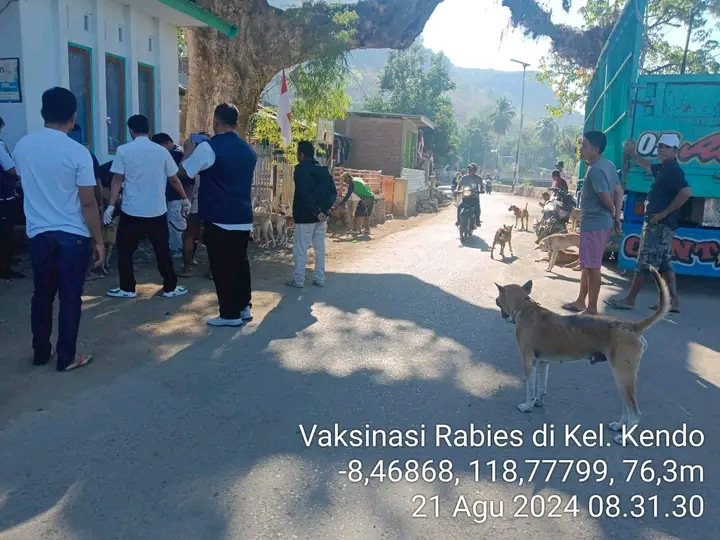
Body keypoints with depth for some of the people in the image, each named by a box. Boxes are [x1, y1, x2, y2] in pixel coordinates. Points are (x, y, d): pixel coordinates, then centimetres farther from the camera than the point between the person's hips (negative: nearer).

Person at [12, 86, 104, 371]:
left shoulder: (22, 146, 2)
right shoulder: (78, 152, -14)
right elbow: (88, 203, -13)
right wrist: (98, 240, -6)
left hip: (38, 233, 5)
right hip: (73, 235, -4)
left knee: (42, 295, 16)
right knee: (70, 297, 5)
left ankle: (40, 353, 28)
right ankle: (67, 357, 13)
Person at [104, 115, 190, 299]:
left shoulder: (123, 150, -5)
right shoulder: (161, 151, 1)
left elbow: (117, 180, -8)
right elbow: (174, 179, 7)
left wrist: (111, 206, -6)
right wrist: (185, 199, 19)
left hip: (131, 211, -2)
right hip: (157, 211, 2)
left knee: (125, 251, 11)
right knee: (163, 251, 9)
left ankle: (127, 288, 15)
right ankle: (170, 287, 15)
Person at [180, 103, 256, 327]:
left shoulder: (209, 147, -11)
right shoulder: (248, 150, 9)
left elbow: (184, 171, -2)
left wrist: (189, 151, 17)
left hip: (219, 218, -6)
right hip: (243, 218, 6)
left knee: (222, 266, 1)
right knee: (240, 262, 15)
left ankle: (230, 314, 6)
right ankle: (244, 308, 22)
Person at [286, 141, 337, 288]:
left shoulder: (300, 169, -10)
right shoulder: (323, 170, 11)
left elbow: (304, 194, -22)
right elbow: (333, 192, 7)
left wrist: (316, 211, -18)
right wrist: (324, 209, 2)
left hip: (305, 217, -7)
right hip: (321, 216, 7)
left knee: (300, 249, 1)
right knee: (320, 248, 11)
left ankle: (298, 280, 4)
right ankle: (319, 279, 15)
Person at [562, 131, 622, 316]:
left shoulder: (595, 170, -19)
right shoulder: (609, 165, 12)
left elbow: (606, 197, -21)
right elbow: (619, 192, 12)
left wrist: (613, 214, -2)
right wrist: (616, 217, 9)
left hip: (593, 223, -10)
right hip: (602, 222, 10)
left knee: (592, 267, -3)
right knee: (587, 264, 18)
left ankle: (592, 309, 5)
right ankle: (581, 302, 28)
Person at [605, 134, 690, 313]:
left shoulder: (673, 170, -15)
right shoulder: (663, 168, 16)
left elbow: (686, 192, -28)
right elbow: (649, 166, 39)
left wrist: (664, 212, -24)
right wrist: (632, 153, 33)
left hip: (660, 224, -10)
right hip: (659, 224, 10)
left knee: (644, 263, -6)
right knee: (665, 264, 11)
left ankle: (629, 300, -1)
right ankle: (673, 302, 15)